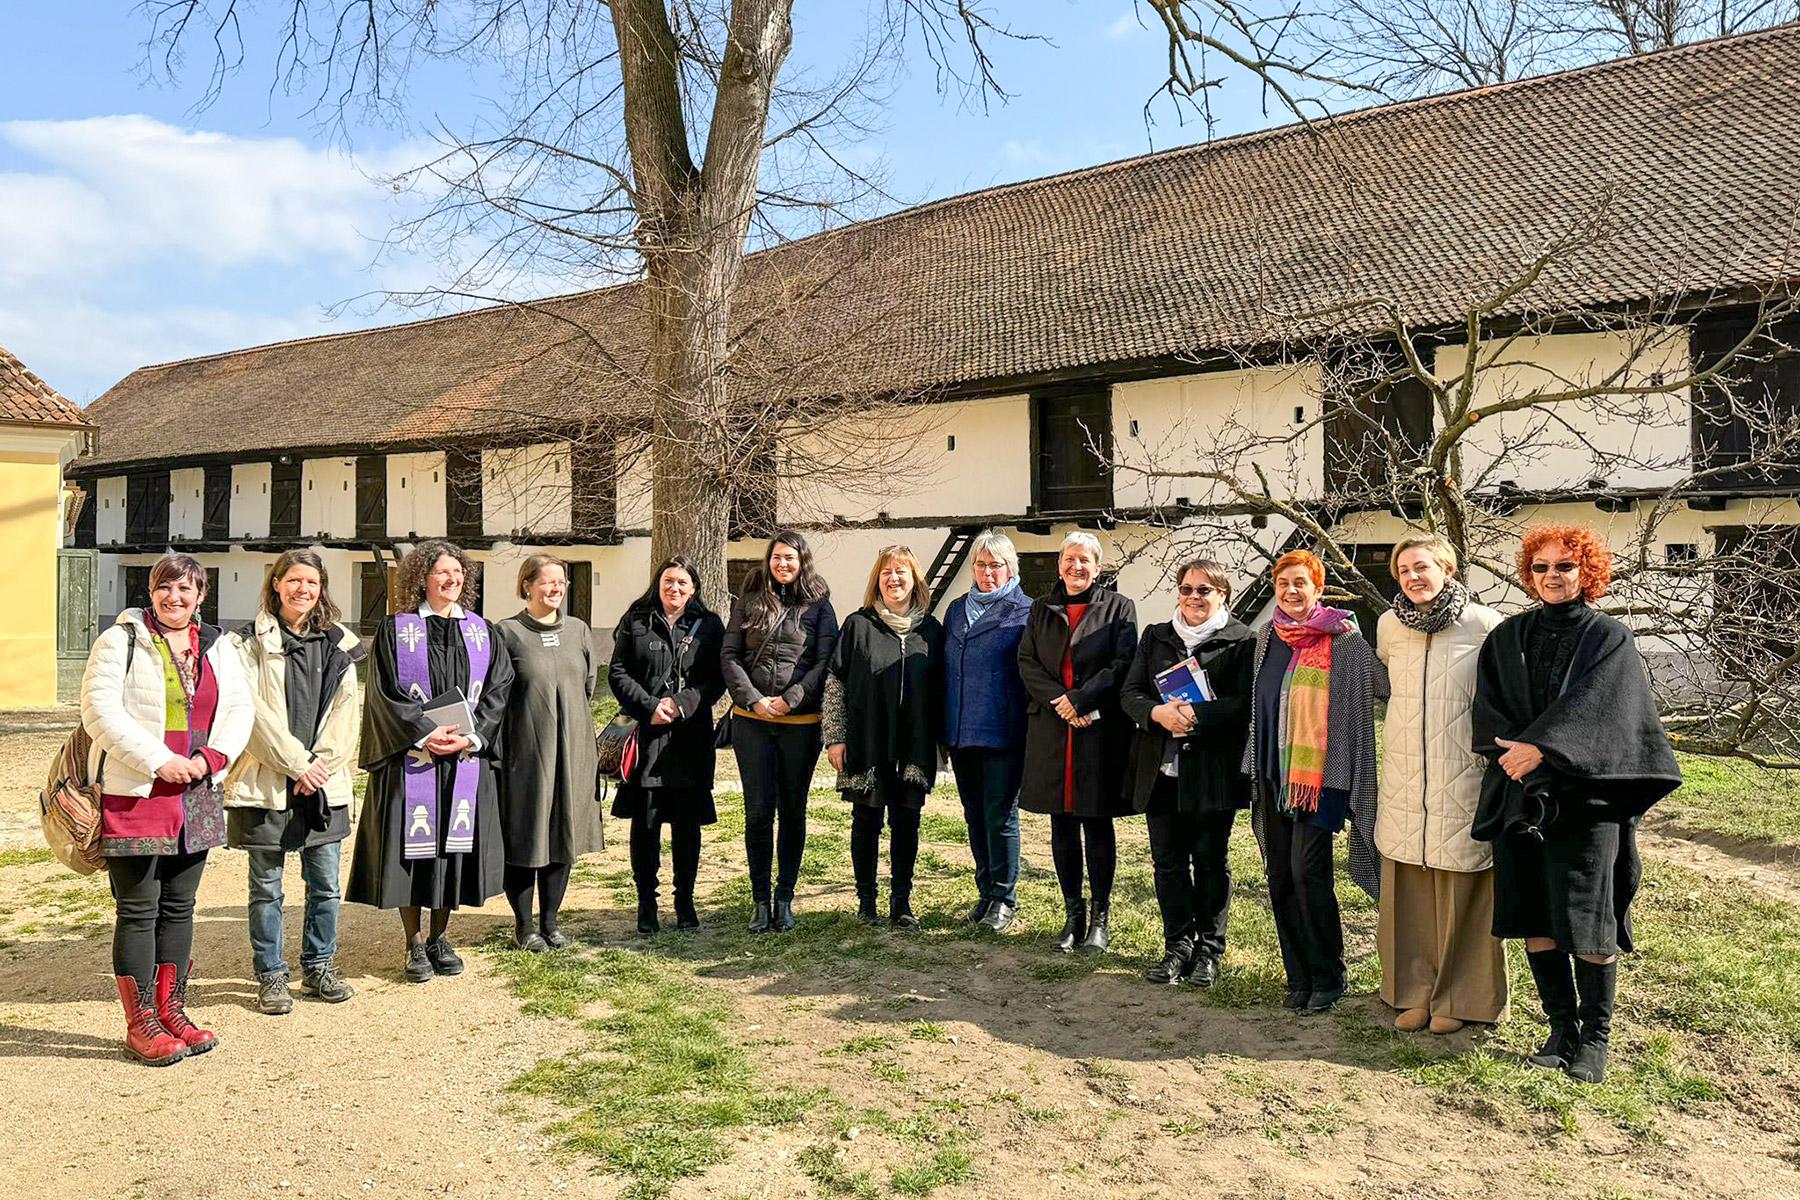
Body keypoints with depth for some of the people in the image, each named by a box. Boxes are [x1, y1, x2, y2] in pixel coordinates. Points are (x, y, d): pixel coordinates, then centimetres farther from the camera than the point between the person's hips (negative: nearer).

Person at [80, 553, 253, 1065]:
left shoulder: (216, 647, 11)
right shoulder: (120, 641, -4)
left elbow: (240, 709, 9)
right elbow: (100, 711, -12)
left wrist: (211, 758, -8)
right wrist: (159, 760, -18)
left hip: (196, 795, 5)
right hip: (134, 793, -5)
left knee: (179, 907, 12)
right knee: (137, 910, 1)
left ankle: (171, 1012, 23)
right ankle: (140, 1023, 12)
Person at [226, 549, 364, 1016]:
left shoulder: (338, 644, 9)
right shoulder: (251, 641, -2)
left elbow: (347, 709, 5)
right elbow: (252, 710, -9)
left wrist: (322, 761, -7)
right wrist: (295, 763, -13)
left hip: (323, 782, 3)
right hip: (266, 782, -3)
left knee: (326, 884, 9)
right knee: (266, 886, 6)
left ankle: (319, 966, 24)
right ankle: (270, 974, 19)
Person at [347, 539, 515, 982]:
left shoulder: (482, 631, 10)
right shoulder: (395, 630, 2)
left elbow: (498, 689, 3)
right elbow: (387, 693, -5)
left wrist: (470, 736, -10)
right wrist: (426, 733, -16)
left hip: (466, 759, 3)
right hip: (412, 757, -2)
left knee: (455, 843, 6)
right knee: (413, 844, 1)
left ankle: (439, 936, 21)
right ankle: (415, 942, 14)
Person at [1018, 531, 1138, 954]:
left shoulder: (1118, 608, 4)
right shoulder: (1041, 610, 14)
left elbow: (1122, 665, -5)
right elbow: (1027, 663, 4)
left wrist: (1081, 699, -15)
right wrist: (1061, 702, -11)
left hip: (1101, 730, -3)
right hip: (1051, 730, 3)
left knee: (1097, 824, 2)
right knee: (1061, 824, 7)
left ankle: (1099, 917, 13)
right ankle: (1073, 914, 18)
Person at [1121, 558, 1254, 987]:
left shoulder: (1242, 641, -1)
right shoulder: (1154, 637, 12)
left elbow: (1245, 702, -11)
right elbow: (1129, 693, 6)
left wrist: (1195, 714, -24)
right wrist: (1158, 712, -16)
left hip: (1213, 771, -4)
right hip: (1161, 769, 4)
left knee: (1210, 861, 7)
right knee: (1167, 861, 8)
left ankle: (1209, 950, 20)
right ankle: (1178, 946, 21)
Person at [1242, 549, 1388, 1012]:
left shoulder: (1342, 639, -6)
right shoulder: (1266, 637, 12)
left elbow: (1388, 685, -7)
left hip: (1319, 773, -6)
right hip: (1272, 773, 6)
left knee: (1308, 870, -10)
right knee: (1280, 875, 8)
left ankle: (1327, 977, 7)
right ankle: (1299, 977, 19)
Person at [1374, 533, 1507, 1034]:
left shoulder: (1485, 625, -6)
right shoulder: (1388, 626, 4)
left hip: (1463, 777, -3)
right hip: (1404, 780, 4)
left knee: (1461, 890, 5)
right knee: (1407, 888, 8)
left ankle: (1459, 998, 20)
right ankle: (1414, 992, 22)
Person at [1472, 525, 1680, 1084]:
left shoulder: (1609, 637, 2)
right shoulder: (1509, 637, 12)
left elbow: (1592, 704, -12)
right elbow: (1488, 707, 5)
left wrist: (1541, 746, -22)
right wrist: (1514, 752, -11)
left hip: (1585, 793, -3)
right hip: (1519, 796, 3)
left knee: (1586, 920, -3)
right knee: (1533, 916, 5)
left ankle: (1596, 1033, 13)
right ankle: (1561, 1027, 18)